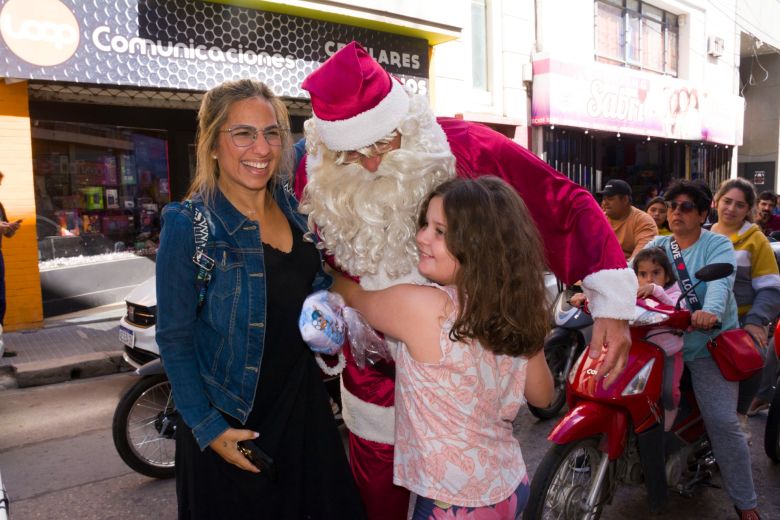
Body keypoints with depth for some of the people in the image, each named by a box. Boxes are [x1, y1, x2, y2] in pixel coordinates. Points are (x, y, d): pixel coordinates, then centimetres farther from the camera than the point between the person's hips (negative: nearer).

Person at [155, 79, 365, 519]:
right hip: (229, 424, -4)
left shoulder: (297, 206, -4)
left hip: (304, 405, 5)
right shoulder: (187, 225, -16)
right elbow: (175, 339, -12)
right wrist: (208, 428, -13)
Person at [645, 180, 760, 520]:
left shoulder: (718, 245, -3)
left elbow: (720, 283, -23)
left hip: (707, 345, -4)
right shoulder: (657, 244, 10)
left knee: (722, 422, -10)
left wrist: (710, 312, -45)